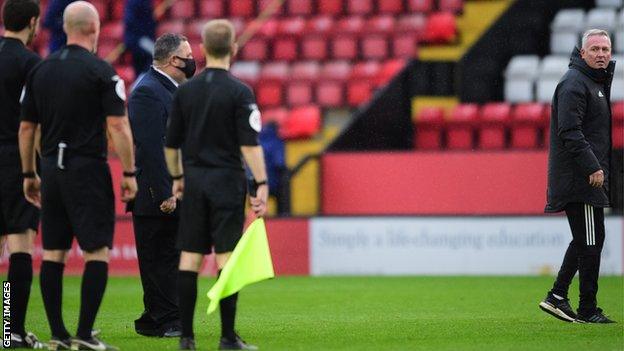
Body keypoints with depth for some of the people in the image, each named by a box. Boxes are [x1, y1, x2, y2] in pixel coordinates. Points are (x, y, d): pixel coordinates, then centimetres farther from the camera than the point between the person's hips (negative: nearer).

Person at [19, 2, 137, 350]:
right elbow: (118, 126, -12)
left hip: (52, 169, 6)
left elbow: (26, 127, 11)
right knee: (97, 251, -2)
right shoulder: (101, 71, -8)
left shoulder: (40, 70, 8)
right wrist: (129, 173, -6)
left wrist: (29, 174, 19)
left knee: (53, 253, 8)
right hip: (87, 168, -6)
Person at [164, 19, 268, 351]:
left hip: (194, 179, 4)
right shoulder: (239, 92, -8)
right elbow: (249, 144, -14)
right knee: (227, 257, -3)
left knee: (189, 257, 5)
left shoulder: (184, 91, 5)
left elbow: (171, 143, 10)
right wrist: (261, 184, -12)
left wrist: (177, 178, 24)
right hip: (227, 180, -4)